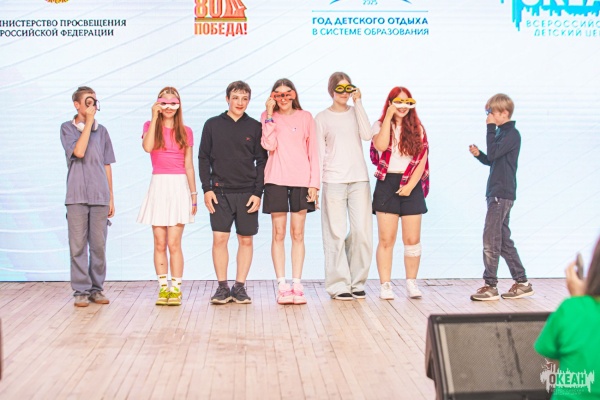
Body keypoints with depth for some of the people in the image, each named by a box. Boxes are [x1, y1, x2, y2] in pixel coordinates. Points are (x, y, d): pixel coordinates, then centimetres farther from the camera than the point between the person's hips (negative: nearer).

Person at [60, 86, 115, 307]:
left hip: (100, 197, 2)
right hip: (77, 196, -2)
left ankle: (97, 288, 12)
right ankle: (81, 291, 5)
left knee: (99, 246, 3)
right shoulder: (67, 128, 5)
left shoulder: (101, 131, 12)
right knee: (78, 245, -1)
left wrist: (111, 198, 12)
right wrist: (88, 122, -9)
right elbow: (78, 152, -13)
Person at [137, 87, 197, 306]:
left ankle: (176, 289, 1)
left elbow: (189, 166, 11)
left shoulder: (185, 132, 10)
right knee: (159, 243, 2)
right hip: (159, 186, 1)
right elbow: (147, 147, -15)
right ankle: (163, 288, 10)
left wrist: (194, 194, 9)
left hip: (179, 187, 0)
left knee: (174, 242, -5)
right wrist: (155, 118, -11)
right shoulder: (150, 126, 8)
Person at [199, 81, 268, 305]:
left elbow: (262, 162, 5)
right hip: (220, 192, 0)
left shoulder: (255, 127, 5)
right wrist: (207, 188, -2)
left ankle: (240, 286, 12)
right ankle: (222, 287, 7)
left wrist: (258, 192, -3)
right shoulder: (213, 125, 5)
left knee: (246, 240, 3)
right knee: (219, 238, -4)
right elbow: (203, 158, 7)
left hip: (247, 193, 1)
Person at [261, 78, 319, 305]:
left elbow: (313, 151, 6)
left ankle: (297, 284, 8)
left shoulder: (305, 117, 8)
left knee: (298, 234, 3)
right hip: (276, 180, 0)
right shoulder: (268, 116, 7)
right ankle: (282, 286, 3)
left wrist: (314, 182, -1)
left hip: (301, 181, 1)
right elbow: (269, 145, -9)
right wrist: (270, 115, -9)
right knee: (279, 234, 0)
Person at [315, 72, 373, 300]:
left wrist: (358, 104, -3)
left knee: (362, 231, -3)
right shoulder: (322, 118, 7)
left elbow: (367, 135, -6)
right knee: (336, 233, -3)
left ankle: (357, 282, 11)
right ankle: (338, 285, 4)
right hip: (333, 181, -2)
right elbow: (318, 153, 5)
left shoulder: (356, 112, 13)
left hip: (359, 180, 2)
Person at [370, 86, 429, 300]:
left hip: (411, 186, 2)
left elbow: (423, 160, 3)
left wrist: (410, 185, -8)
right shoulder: (380, 125, 5)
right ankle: (385, 285, 1)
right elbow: (381, 146, -17)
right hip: (387, 184, -2)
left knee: (412, 239, 2)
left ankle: (411, 283, 14)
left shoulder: (417, 128, 9)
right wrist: (389, 117, -13)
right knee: (386, 239, -3)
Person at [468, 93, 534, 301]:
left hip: (502, 194, -10)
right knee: (503, 240, 12)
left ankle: (490, 286, -4)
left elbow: (493, 153, -24)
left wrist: (490, 128, -17)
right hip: (497, 193, 10)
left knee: (490, 239, -8)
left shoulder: (512, 134, -11)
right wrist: (478, 154, 4)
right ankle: (522, 282, 18)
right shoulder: (501, 132, 17)